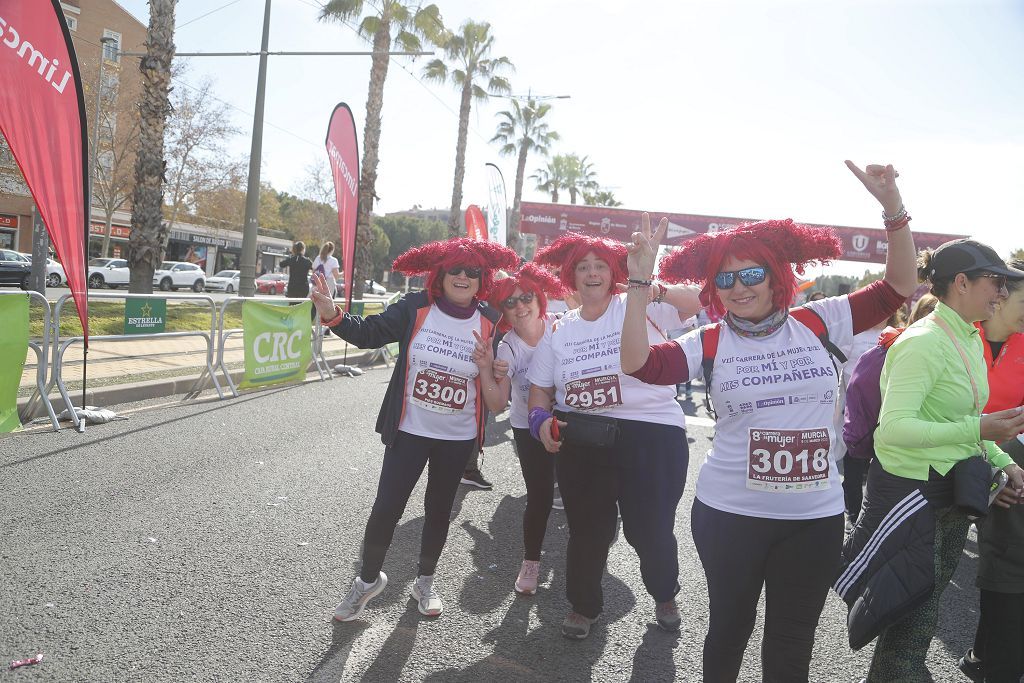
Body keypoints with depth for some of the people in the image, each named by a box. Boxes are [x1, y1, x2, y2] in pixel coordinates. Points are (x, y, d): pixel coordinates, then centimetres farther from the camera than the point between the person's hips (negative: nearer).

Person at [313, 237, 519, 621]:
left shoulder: (490, 323, -7)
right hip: (409, 430, -1)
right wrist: (331, 315, -25)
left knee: (439, 509, 17)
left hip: (458, 438, 2)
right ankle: (368, 579, 27)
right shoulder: (415, 308, -11)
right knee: (386, 507, 0)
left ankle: (425, 581, 39)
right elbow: (367, 334, -9)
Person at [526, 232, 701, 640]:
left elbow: (700, 300, -15)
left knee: (650, 529, 5)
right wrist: (541, 419, -6)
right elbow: (539, 388, 15)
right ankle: (584, 605, 36)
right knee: (587, 530, 11)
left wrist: (657, 292, -33)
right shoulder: (559, 331, 11)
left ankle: (664, 596, 37)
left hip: (652, 434, -3)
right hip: (581, 439, 3)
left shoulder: (641, 310, -2)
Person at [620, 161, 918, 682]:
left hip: (815, 516, 1)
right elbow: (637, 363, -19)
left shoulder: (820, 323, -3)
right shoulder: (710, 343, -7)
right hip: (729, 512, -1)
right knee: (730, 626, 19)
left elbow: (898, 288, -2)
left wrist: (892, 204, -13)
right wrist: (639, 283, -25)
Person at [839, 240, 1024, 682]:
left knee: (922, 612, 21)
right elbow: (894, 427, -29)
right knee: (913, 623, 3)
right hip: (911, 492, -9)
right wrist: (977, 430, -31)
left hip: (950, 494, 9)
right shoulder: (924, 342, -20)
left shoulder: (970, 340, 10)